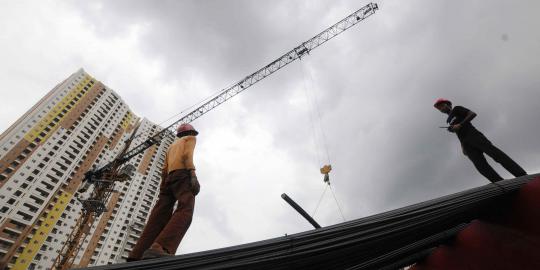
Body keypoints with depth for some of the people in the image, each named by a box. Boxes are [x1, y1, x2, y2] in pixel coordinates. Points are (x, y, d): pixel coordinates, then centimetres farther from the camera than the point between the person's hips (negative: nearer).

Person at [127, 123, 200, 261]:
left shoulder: (172, 146, 39)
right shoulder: (190, 139, 19)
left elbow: (164, 169, 25)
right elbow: (187, 154, -4)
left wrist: (163, 191, 19)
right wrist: (193, 176, -17)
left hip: (169, 178, 8)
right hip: (182, 175, -8)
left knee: (158, 219, -6)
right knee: (184, 212, -26)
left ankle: (137, 258, -20)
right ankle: (159, 249, -46)